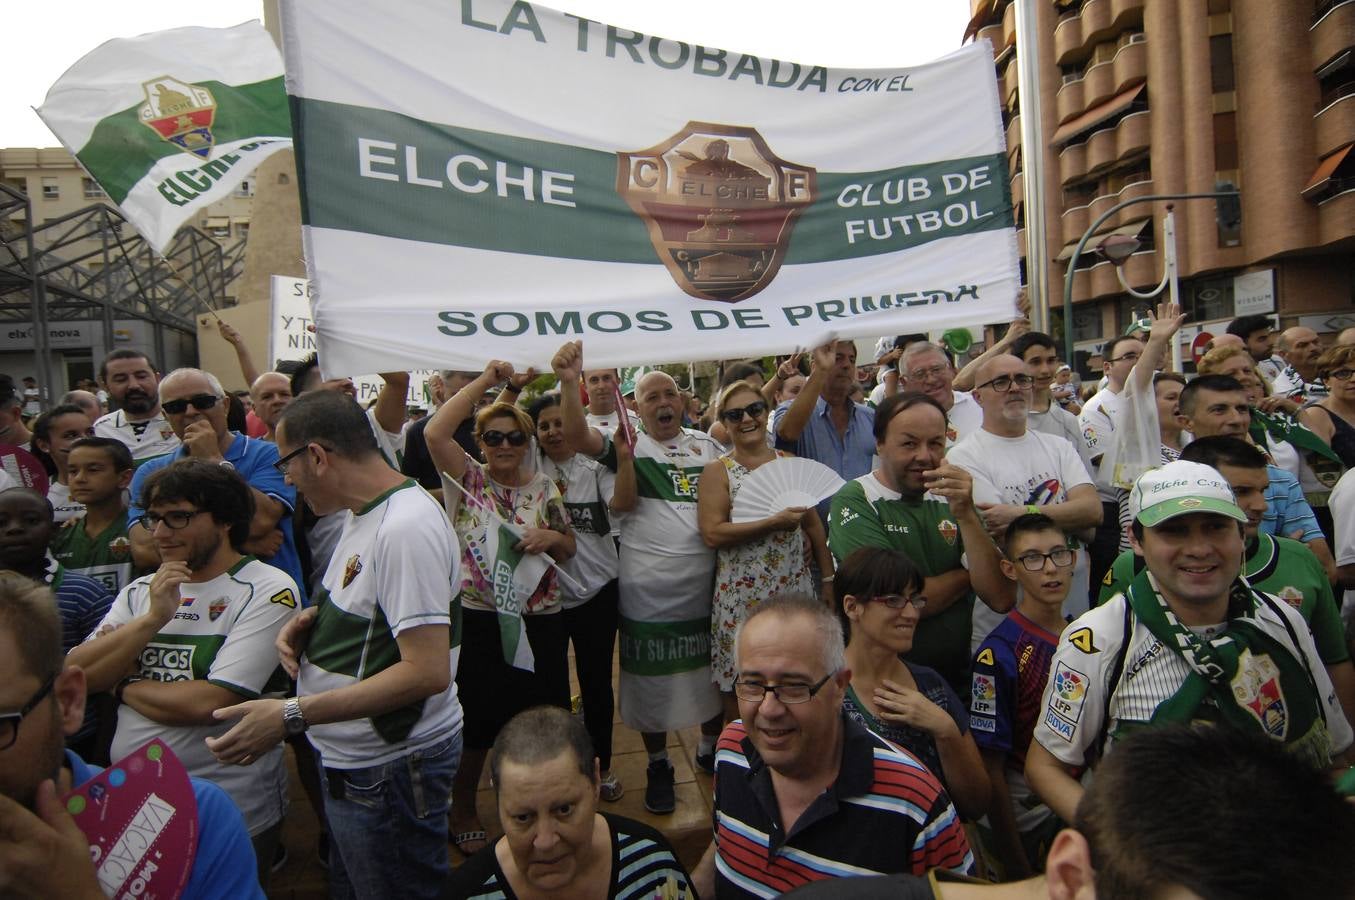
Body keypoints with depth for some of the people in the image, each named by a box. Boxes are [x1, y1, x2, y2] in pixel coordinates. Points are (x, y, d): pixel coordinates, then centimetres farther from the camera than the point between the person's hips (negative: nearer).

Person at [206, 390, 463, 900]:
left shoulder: (405, 528, -26)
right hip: (353, 761, 10)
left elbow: (428, 671, -30)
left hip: (389, 771, -10)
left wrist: (291, 716, -29)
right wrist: (314, 619, 0)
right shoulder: (361, 512, 6)